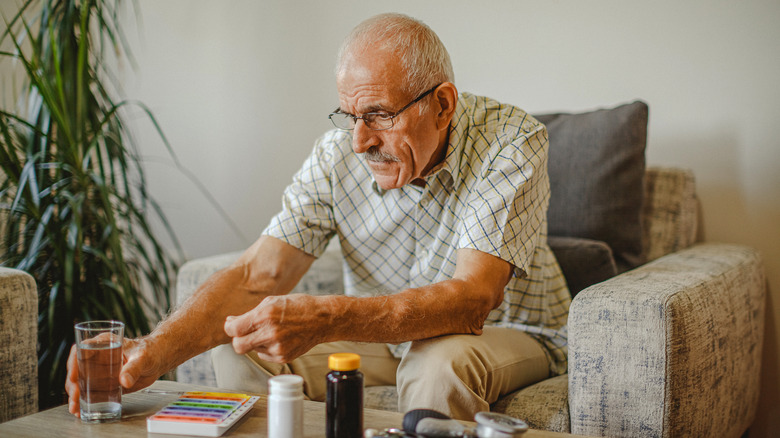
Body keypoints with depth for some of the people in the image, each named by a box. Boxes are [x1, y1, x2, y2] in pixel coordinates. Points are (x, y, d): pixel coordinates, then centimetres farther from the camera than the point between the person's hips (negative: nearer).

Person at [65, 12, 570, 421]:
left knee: (441, 365, -37)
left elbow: (471, 300, -36)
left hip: (513, 333, -3)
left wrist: (325, 318, -51)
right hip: (383, 333, 3)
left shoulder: (510, 142, -25)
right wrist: (155, 351, -36)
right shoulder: (338, 154, -13)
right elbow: (258, 275, -18)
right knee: (242, 358, -17)